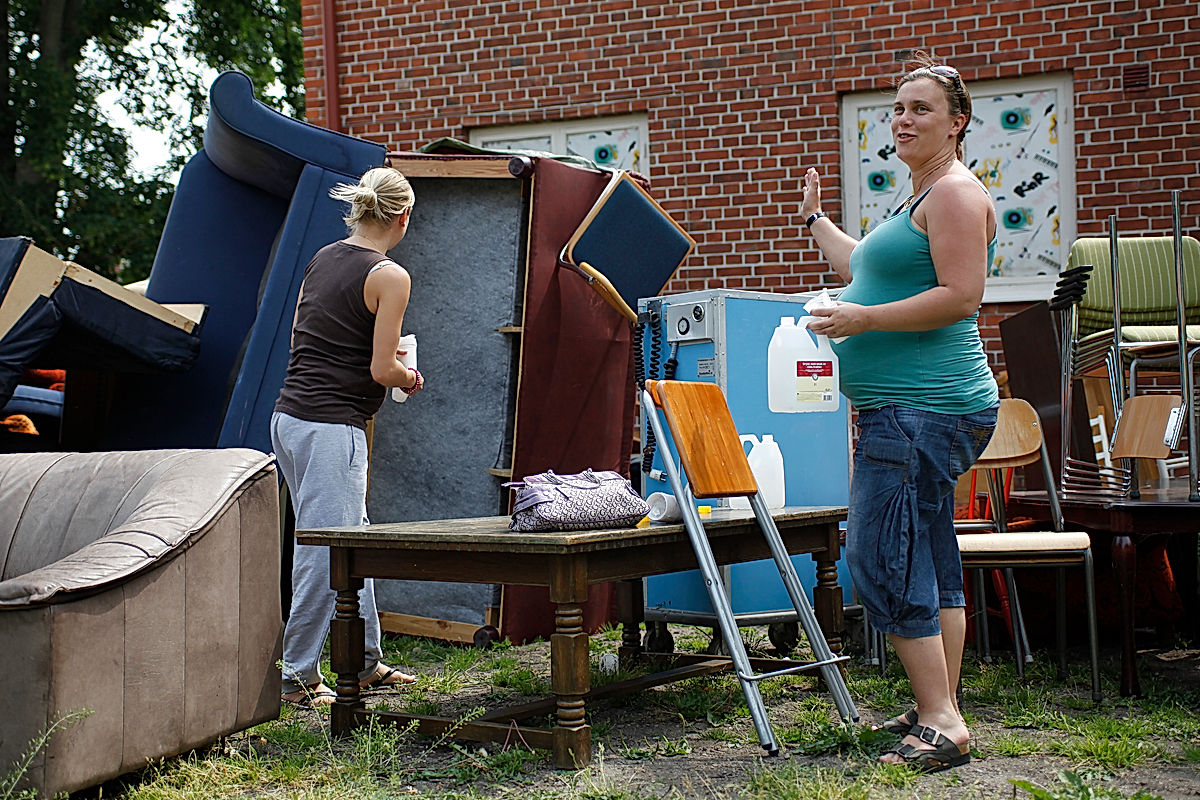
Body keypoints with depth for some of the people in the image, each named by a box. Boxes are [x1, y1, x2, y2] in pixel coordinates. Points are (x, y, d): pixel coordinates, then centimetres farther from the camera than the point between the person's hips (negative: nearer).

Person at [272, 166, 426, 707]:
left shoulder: (322, 258, 13)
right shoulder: (389, 277, -10)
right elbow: (381, 370, -13)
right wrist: (409, 378, 9)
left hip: (290, 416, 9)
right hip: (331, 427, -9)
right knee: (324, 551, -3)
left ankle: (366, 662, 26)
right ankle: (297, 677, 2)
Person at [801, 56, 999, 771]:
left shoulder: (956, 192, -9)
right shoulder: (922, 200, 24)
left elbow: (961, 295, -20)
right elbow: (865, 271, 36)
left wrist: (864, 320, -20)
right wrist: (816, 218, 45)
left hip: (923, 410, -11)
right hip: (910, 408, 11)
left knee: (882, 557, -14)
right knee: (931, 561, 12)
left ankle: (942, 724, -11)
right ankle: (942, 714, 19)